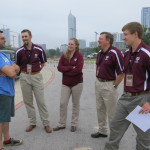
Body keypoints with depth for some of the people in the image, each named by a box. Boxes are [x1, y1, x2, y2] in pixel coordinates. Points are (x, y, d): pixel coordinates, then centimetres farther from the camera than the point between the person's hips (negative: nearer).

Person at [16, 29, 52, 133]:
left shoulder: (39, 49, -5)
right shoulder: (19, 51, -2)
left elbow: (43, 62, 10)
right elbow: (17, 65, 10)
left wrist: (36, 70, 0)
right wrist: (25, 71, -1)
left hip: (37, 76, -2)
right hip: (24, 77, 2)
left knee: (41, 101, 0)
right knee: (28, 101, 8)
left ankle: (46, 123, 11)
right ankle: (32, 123, 22)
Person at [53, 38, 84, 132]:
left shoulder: (79, 56, -6)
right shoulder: (64, 55, 6)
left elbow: (78, 69, -18)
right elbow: (59, 67, -5)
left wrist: (66, 70, -10)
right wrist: (71, 68, -15)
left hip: (77, 83, -3)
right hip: (65, 83, 4)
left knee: (76, 104, 9)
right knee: (63, 103, 3)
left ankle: (74, 124, 22)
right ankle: (62, 124, 18)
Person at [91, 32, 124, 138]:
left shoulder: (115, 53, -18)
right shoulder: (100, 54, 9)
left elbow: (122, 72, -19)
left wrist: (114, 86, -15)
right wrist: (98, 80, 12)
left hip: (109, 85, -9)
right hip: (98, 84, 9)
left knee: (112, 112, 3)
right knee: (100, 109, 18)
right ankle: (102, 131, 35)